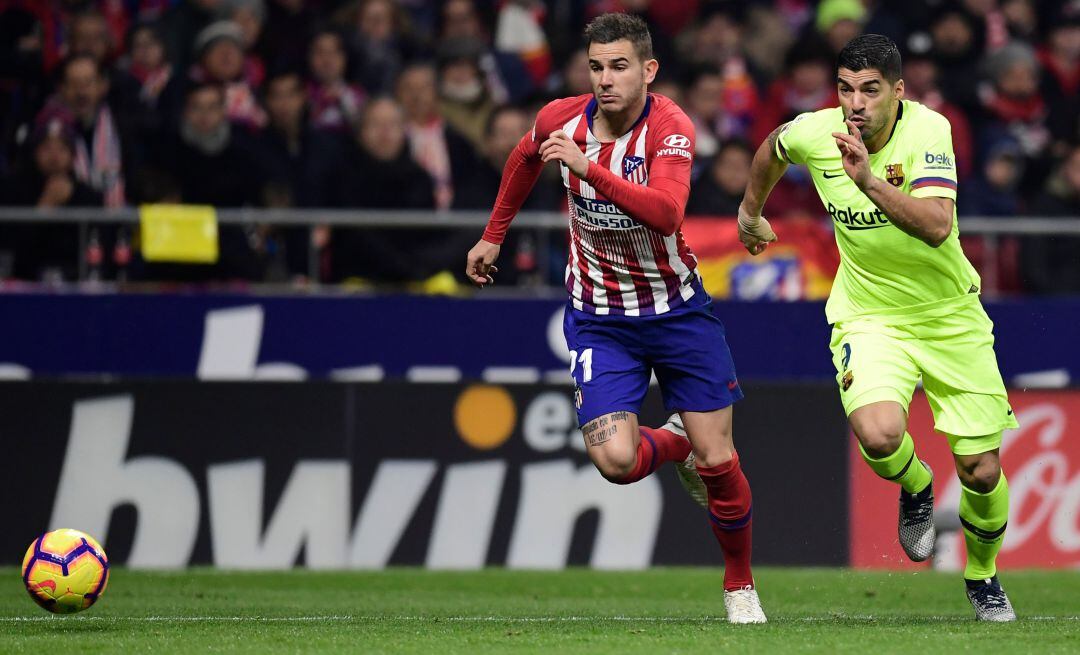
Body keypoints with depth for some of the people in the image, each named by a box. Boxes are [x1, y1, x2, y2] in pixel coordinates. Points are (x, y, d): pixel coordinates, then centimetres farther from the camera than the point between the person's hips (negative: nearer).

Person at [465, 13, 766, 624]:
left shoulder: (671, 127, -21)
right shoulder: (561, 119, -9)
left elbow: (666, 212, -39)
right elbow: (525, 159, 17)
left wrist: (590, 168, -47)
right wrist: (493, 235, 24)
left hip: (677, 309, -2)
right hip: (599, 317, 2)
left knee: (717, 460, -2)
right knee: (616, 460, -16)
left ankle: (741, 584, 23)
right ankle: (673, 443, 21)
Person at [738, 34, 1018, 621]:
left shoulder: (928, 131, -22)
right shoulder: (814, 133, -12)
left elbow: (936, 226, -36)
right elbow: (772, 148, 15)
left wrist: (871, 181, -46)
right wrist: (751, 212, 29)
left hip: (949, 317, -1)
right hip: (869, 318, 1)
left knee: (982, 472, 0)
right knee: (878, 434, -29)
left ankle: (982, 577, 32)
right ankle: (915, 490, 8)